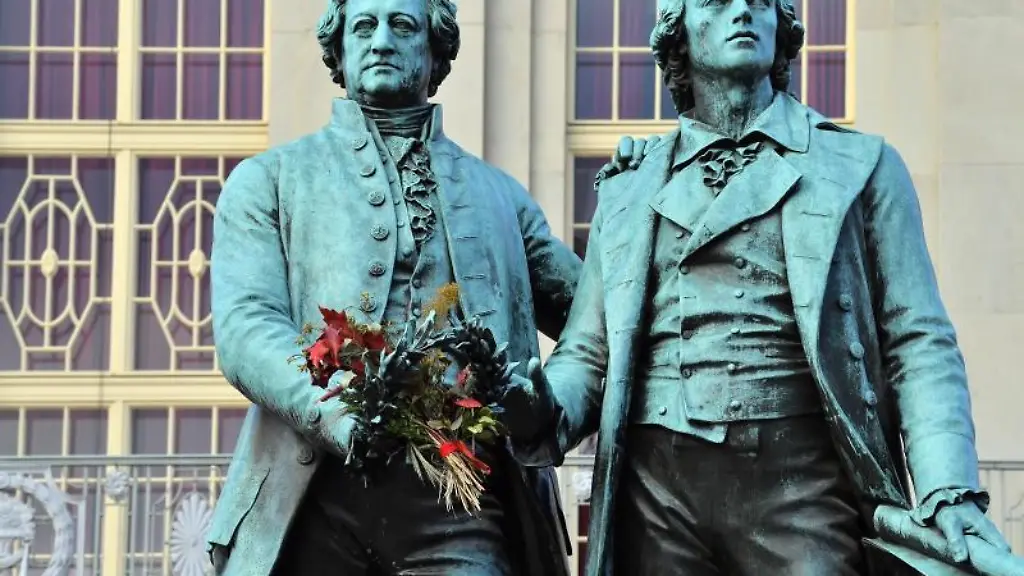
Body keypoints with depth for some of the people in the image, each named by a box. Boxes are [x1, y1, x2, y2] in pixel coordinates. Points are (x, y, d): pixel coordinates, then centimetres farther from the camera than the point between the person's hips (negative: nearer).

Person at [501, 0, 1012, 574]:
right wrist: (545, 413, -6)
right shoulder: (628, 192, 18)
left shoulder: (860, 165, 10)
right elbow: (587, 353, 18)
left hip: (803, 480, -2)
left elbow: (918, 345, 3)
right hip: (657, 484, 3)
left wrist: (949, 488, -12)